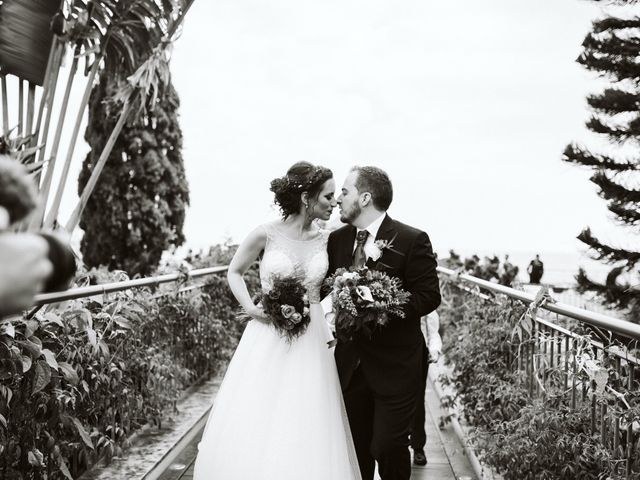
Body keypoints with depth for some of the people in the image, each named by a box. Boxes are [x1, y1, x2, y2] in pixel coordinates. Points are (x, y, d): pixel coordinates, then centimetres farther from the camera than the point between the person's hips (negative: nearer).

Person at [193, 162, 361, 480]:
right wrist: (250, 307, -6)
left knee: (306, 434, 4)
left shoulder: (326, 239, 2)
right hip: (268, 337, -2)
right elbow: (234, 272, 7)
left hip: (311, 341, 3)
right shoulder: (266, 234, -7)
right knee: (254, 429, 4)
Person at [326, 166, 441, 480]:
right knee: (355, 449, 13)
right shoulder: (337, 239, 6)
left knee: (388, 448, 0)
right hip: (350, 363, 5)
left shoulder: (412, 240, -11)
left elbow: (429, 296, -12)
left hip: (395, 367, -5)